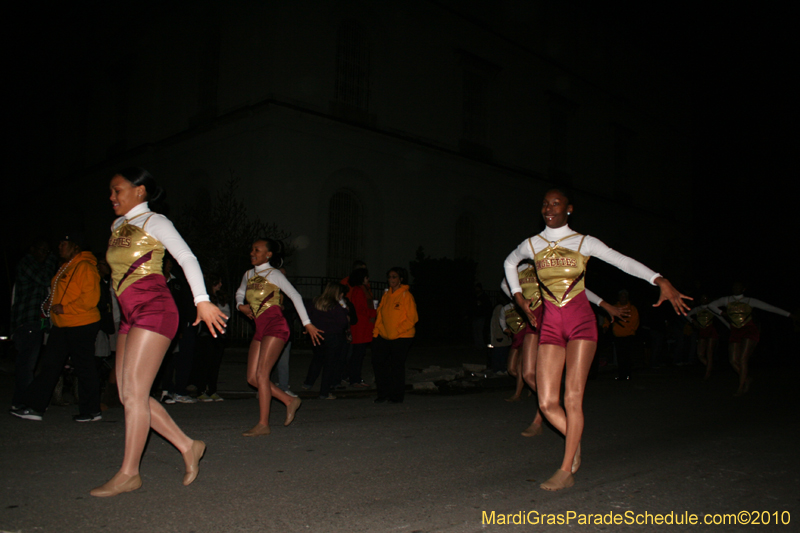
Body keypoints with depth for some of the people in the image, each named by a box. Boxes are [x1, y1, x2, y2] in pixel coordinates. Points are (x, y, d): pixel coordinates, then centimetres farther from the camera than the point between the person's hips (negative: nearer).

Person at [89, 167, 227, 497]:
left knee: (134, 392, -9)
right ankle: (188, 446, 11)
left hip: (153, 310, -8)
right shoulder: (118, 226, 21)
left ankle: (129, 474, 1)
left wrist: (202, 300, -20)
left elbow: (187, 258, -10)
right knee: (127, 394, 2)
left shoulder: (153, 222, -1)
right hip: (130, 316, 8)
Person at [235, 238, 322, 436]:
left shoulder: (274, 274, 0)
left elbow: (295, 296, 0)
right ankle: (289, 401, 14)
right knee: (252, 378, 0)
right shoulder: (248, 275, 17)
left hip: (275, 326, -7)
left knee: (261, 374, -14)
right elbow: (240, 293, 35)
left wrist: (307, 323, -2)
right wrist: (240, 305, 11)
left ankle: (263, 424, -9)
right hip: (260, 329, 7)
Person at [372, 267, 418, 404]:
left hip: (402, 337, -6)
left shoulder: (406, 296, -10)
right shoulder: (386, 295, 8)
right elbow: (380, 314, 12)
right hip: (384, 336, 6)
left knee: (397, 366, -2)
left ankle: (397, 396, 13)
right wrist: (376, 331, 2)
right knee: (378, 362, 5)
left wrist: (396, 331, -16)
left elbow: (412, 318, -12)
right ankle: (383, 394, 18)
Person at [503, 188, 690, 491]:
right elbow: (509, 263, 27)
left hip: (581, 321, -2)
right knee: (547, 403, -5)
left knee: (572, 398, -9)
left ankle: (566, 471, 2)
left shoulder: (584, 243, 1)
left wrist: (660, 280, -22)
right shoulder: (532, 245, 7)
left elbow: (624, 261, -7)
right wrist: (519, 298, 17)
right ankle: (575, 443, 23)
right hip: (550, 325, 2)